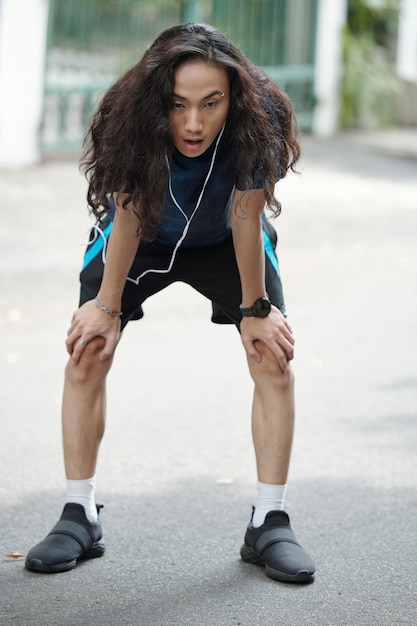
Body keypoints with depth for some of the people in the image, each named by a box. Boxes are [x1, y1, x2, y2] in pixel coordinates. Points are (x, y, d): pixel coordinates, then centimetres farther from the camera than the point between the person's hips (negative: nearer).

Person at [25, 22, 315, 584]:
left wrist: (254, 308, -14)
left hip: (224, 243, 0)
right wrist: (107, 307, -12)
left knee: (274, 359, -12)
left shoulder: (256, 125, -38)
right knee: (85, 352, -11)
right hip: (145, 240, 0)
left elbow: (245, 220, -25)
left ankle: (270, 524, -2)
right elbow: (127, 219, -22)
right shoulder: (132, 126, -37)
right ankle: (79, 518, 1)